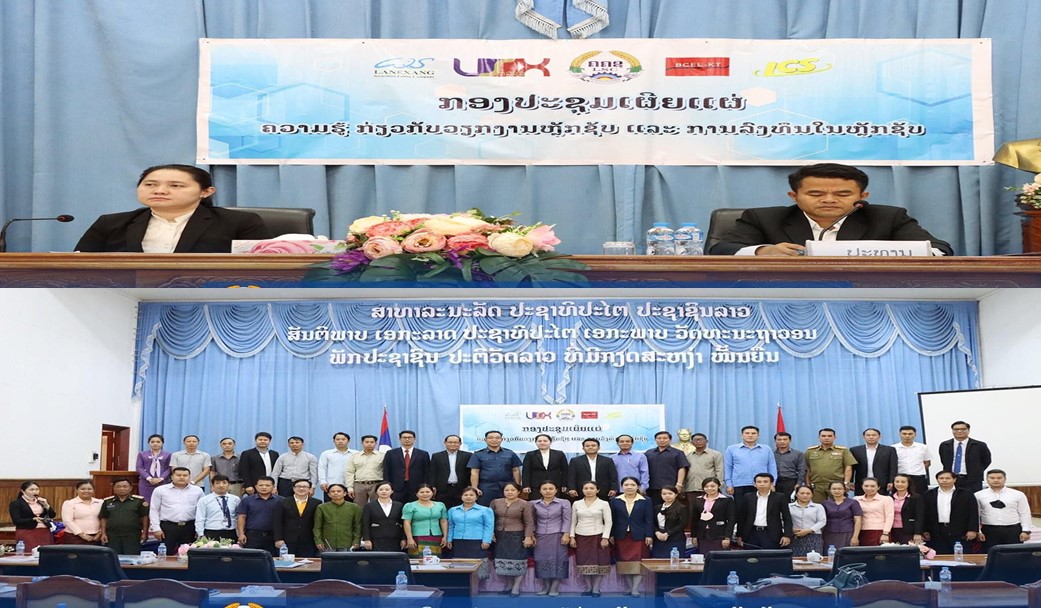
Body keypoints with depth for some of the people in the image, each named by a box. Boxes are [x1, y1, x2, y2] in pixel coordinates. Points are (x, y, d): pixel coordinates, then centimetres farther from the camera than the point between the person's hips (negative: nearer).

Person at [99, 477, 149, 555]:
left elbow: (145, 517, 1)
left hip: (132, 537, -2)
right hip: (112, 537, 2)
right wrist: (103, 533, 5)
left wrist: (144, 533, -2)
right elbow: (104, 518, 12)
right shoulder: (107, 502, 8)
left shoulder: (139, 501, 0)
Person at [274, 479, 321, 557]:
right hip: (288, 542, 0)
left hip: (308, 543, 0)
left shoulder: (316, 503, 4)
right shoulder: (284, 503, 6)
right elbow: (278, 523, 4)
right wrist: (278, 539, -4)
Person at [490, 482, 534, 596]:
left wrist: (528, 537, -11)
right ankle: (510, 584, 21)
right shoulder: (496, 502, 5)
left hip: (517, 537, -3)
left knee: (518, 562, -3)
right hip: (499, 536, 4)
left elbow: (529, 523, -5)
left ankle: (516, 587, 7)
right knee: (502, 561, 6)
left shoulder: (524, 504, -5)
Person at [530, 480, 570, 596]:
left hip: (557, 536, -2)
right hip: (540, 537, 2)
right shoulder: (534, 504, 6)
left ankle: (554, 587, 4)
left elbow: (567, 520, -3)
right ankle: (546, 586, 13)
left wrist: (566, 534, -11)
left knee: (557, 560, -2)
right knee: (542, 560, 3)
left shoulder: (564, 503, 0)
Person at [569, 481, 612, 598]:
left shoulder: (604, 504, -1)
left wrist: (605, 537, -11)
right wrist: (572, 537, 2)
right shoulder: (576, 504, 7)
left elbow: (608, 522, -3)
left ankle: (596, 589, 6)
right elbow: (573, 522, 10)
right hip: (581, 537, 2)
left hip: (598, 536, -2)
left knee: (599, 562, -2)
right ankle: (588, 587, 12)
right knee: (584, 562, 2)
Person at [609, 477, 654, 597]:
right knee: (625, 563, 5)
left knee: (638, 563, -3)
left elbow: (649, 520, 0)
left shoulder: (645, 501, 2)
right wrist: (611, 535, -1)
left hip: (639, 536, -2)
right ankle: (630, 587, 15)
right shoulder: (615, 501, 5)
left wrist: (649, 535, -7)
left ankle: (635, 589, 1)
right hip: (621, 536, 2)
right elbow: (612, 519, 4)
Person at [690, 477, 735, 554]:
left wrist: (727, 537, -11)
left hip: (719, 536, -4)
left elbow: (731, 520, -4)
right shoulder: (698, 501, 11)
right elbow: (694, 520, 14)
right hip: (703, 536, 4)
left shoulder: (727, 500, 0)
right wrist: (694, 536, 10)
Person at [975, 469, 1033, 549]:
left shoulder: (1018, 495, 4)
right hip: (989, 531, 0)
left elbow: (1024, 514, 4)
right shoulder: (979, 495, 3)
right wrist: (978, 531, -2)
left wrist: (1026, 531, -2)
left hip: (1013, 531, 0)